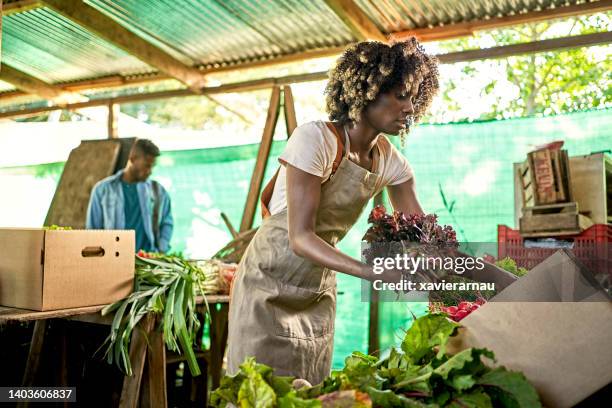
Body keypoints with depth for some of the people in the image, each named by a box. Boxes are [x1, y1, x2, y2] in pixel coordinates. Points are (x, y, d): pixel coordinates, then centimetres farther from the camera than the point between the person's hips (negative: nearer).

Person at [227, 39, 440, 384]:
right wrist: (370, 272, -39)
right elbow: (300, 237, -28)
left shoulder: (390, 160, -4)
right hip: (268, 286, -6)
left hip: (319, 290, 6)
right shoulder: (315, 139, -23)